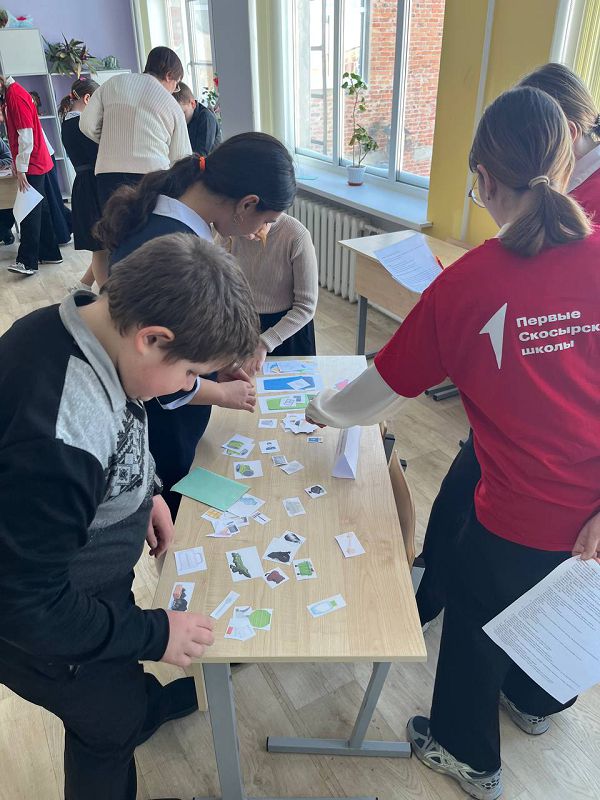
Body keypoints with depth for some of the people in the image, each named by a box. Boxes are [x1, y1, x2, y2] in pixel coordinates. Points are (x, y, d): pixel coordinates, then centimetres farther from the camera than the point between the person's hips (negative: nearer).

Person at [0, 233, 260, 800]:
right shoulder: (55, 442, -43)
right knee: (110, 726, 22)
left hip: (80, 578, 8)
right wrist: (155, 633, -20)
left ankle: (144, 704, 67)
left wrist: (142, 492, -1)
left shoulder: (77, 324, -16)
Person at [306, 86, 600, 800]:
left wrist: (322, 410, 10)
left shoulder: (464, 286, -21)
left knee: (476, 622, 24)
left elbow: (379, 390, -10)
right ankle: (535, 701, 62)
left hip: (518, 518, -4)